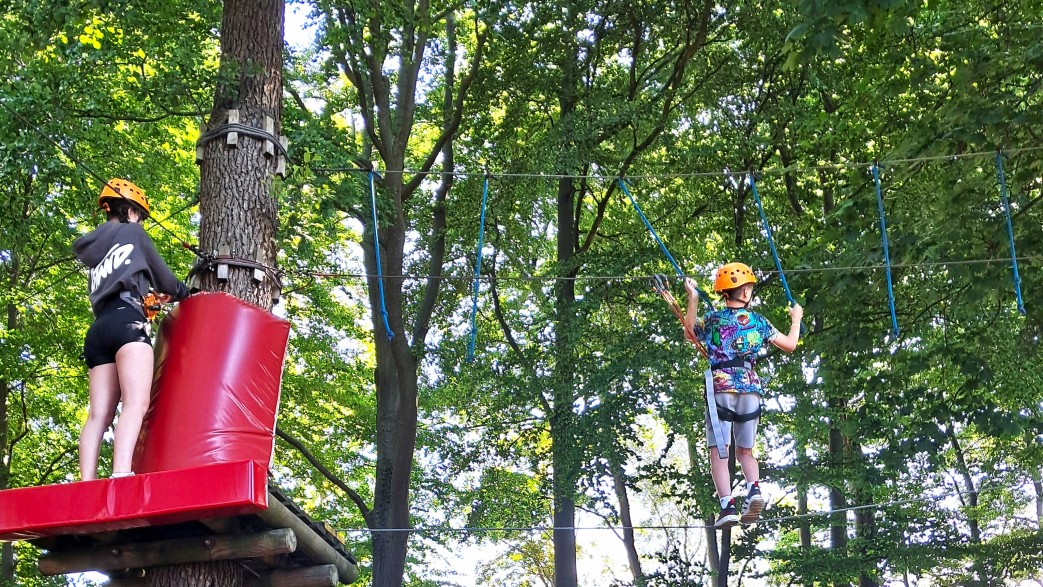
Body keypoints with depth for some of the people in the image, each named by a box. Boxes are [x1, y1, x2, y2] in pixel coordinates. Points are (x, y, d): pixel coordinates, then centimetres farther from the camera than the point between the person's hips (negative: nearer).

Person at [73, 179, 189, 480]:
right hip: (126, 322, -7)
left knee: (98, 414, -4)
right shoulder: (133, 233, 16)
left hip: (98, 331, 7)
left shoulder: (92, 248, 32)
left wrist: (147, 300, 46)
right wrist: (182, 293, 40)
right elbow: (163, 278, 21)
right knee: (137, 401, -21)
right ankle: (121, 475, -42)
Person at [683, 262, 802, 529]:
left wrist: (693, 299, 29)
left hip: (721, 389, -2)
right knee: (745, 450, 15)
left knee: (718, 452, -3)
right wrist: (796, 319, 34)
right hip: (750, 390, 2)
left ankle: (727, 506, -16)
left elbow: (689, 333, 23)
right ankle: (754, 488, -12)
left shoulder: (712, 319, 3)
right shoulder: (759, 322, 6)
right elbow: (790, 345, 16)